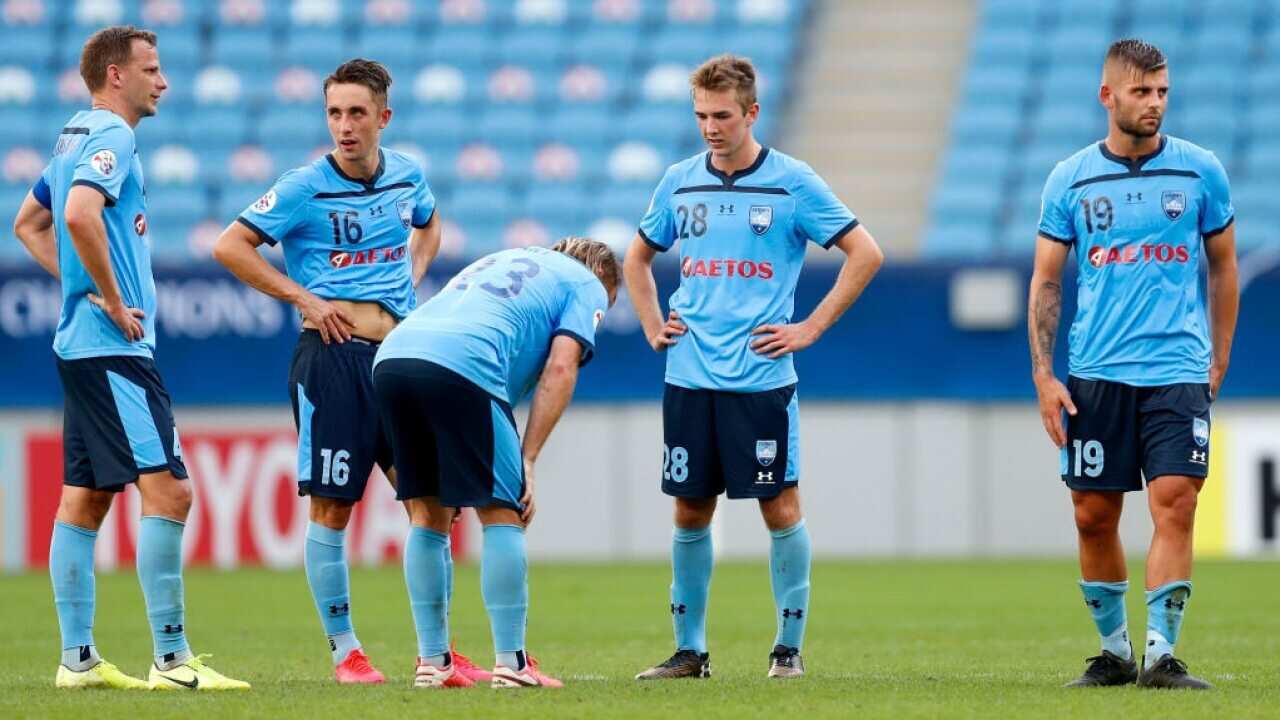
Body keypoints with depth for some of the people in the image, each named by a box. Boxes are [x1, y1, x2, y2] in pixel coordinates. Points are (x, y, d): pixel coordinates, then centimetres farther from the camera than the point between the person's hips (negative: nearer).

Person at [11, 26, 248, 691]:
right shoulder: (108, 136, -12)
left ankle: (77, 658, 11)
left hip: (81, 341, 10)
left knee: (84, 499, 9)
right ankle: (171, 660, -16)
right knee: (167, 488, -13)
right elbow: (81, 215, -29)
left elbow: (28, 223, 29)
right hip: (113, 348, -10)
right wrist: (116, 303, -19)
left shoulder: (76, 136, 18)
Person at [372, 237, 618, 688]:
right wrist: (528, 460, 2)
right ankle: (510, 664, 2)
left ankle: (431, 663, 17)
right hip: (462, 367, -6)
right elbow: (560, 368, 4)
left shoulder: (503, 262, 39)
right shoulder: (587, 285, 20)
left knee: (428, 513, 16)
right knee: (501, 512, 3)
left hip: (392, 356, 6)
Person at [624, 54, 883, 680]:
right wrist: (652, 326, 12)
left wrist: (810, 328, -5)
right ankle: (689, 648, 14)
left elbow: (865, 254, -2)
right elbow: (638, 259, 26)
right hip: (688, 377, 4)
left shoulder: (791, 182, -4)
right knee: (690, 513, 6)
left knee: (780, 508, -3)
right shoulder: (680, 182, 9)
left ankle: (789, 646, 6)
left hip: (761, 378, -4)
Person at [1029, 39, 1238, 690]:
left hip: (1178, 372, -1)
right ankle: (1114, 650, 18)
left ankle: (1161, 653, -12)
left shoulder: (1200, 171, 4)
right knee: (1093, 517, 3)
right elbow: (1045, 281, 7)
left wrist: (1218, 361, 10)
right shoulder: (1070, 179, 4)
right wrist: (1043, 375, -1)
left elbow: (1222, 266, 13)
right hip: (1095, 374, 1)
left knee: (1174, 507, -13)